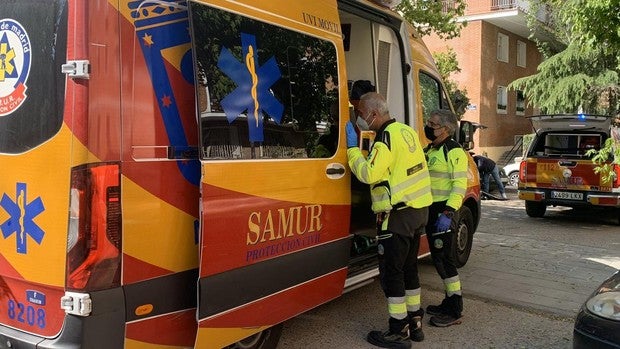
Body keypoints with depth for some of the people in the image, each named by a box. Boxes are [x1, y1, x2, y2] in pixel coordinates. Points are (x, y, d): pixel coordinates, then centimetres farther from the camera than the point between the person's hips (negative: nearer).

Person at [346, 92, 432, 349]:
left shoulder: (386, 137, -17)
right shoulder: (407, 131, 12)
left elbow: (369, 174, -23)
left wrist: (352, 148, -13)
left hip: (398, 214, -9)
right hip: (419, 209, 9)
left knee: (391, 271, 0)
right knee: (409, 267, 18)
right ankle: (415, 322, 27)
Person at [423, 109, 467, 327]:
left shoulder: (454, 151, -12)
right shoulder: (429, 151, 14)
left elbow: (460, 185, -18)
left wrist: (448, 212, -26)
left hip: (444, 211, -9)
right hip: (430, 210, 9)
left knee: (444, 258, -7)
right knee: (438, 257, 14)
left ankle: (455, 311, 2)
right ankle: (449, 301, 27)